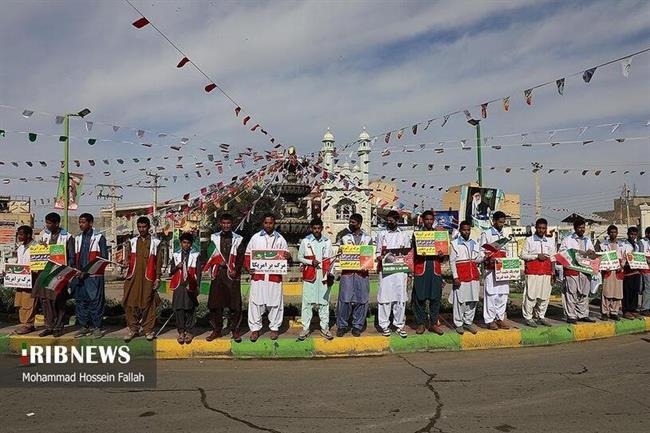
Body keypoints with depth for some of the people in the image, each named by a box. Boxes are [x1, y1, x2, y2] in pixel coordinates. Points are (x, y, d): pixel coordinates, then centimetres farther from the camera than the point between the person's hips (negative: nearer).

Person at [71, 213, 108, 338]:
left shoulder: (99, 237, 0)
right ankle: (83, 327, 16)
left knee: (95, 300, -6)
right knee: (80, 301, 7)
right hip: (79, 275, 6)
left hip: (94, 275, -5)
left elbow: (104, 257, -4)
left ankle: (97, 327, 1)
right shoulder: (77, 238, 18)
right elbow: (74, 257, 19)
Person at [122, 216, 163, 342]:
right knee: (131, 303, 0)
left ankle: (148, 330, 8)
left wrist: (158, 278, -1)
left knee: (148, 303, -1)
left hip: (148, 278, -2)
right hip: (133, 277, 3)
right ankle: (133, 329, 10)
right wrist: (126, 263, -11)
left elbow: (159, 262, 4)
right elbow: (128, 257, 13)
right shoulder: (132, 242, 14)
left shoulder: (156, 242, 6)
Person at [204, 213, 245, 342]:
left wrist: (236, 270, -9)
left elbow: (241, 257, 3)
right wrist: (219, 261, -8)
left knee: (234, 303, -3)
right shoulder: (214, 238, 11)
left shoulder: (238, 239, 7)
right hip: (218, 274, 2)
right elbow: (210, 254, 8)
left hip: (232, 275, -1)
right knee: (215, 303, 3)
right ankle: (216, 330, 14)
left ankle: (235, 330, 7)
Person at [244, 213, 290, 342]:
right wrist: (248, 267, -6)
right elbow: (248, 254, 9)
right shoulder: (255, 237, 8)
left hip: (275, 275, 0)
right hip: (257, 274, 0)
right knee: (255, 301, 2)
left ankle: (274, 327, 18)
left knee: (275, 302, 5)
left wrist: (288, 257, -13)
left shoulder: (280, 239, 9)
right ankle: (255, 328, 13)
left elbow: (286, 255, 11)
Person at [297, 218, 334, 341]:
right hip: (309, 276, -1)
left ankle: (324, 327, 16)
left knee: (324, 302, 6)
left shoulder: (327, 242, 9)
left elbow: (330, 259, 11)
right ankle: (305, 328, 9)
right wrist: (311, 262, -11)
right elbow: (299, 257, 5)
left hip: (323, 276, 2)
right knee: (307, 302, 0)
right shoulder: (305, 241, 4)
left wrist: (330, 273, 0)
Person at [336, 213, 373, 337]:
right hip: (347, 272, -1)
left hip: (362, 273, 1)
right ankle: (341, 325, 9)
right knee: (344, 299, -4)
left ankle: (357, 326, 16)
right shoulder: (344, 237, 8)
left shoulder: (368, 238, 9)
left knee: (361, 300, 3)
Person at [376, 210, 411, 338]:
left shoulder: (404, 235, 11)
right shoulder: (381, 234, 9)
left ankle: (399, 325, 13)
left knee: (400, 298, 2)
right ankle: (384, 325, 8)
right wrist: (381, 257, -13)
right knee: (384, 297, -2)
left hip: (400, 270, 1)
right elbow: (377, 252, 8)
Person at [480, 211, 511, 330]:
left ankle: (500, 318, 16)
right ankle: (489, 320, 1)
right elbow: (481, 251, -5)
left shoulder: (504, 235, 19)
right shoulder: (486, 234, 0)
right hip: (491, 269, -6)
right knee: (491, 294, -6)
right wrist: (488, 259, -22)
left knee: (503, 295, 6)